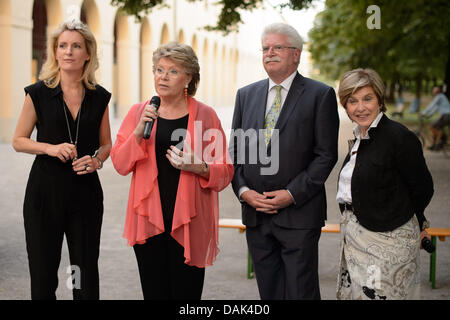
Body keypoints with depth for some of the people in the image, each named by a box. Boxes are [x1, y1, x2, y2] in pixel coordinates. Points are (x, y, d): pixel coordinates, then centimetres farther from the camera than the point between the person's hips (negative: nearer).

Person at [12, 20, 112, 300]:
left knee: (86, 272, 5)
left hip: (86, 191, 2)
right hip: (45, 191, -1)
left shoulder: (99, 97, 4)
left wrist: (96, 159, -9)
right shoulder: (39, 93, -2)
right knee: (43, 270, 5)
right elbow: (18, 140, 3)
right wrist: (51, 148, -15)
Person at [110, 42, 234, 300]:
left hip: (189, 223, -2)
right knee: (155, 293, 6)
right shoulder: (139, 112, 8)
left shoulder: (205, 115, 2)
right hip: (149, 220, 2)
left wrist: (198, 166, -16)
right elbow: (120, 164, 3)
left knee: (187, 293, -1)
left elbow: (225, 172, 3)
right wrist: (139, 132, -11)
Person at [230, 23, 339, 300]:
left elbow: (326, 154, -7)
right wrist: (243, 190, -4)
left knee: (301, 292, 0)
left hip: (299, 213, -4)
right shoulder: (246, 95, 12)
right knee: (269, 291, 12)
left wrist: (292, 194, -14)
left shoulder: (320, 95, -2)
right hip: (255, 212, 5)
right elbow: (235, 150, 12)